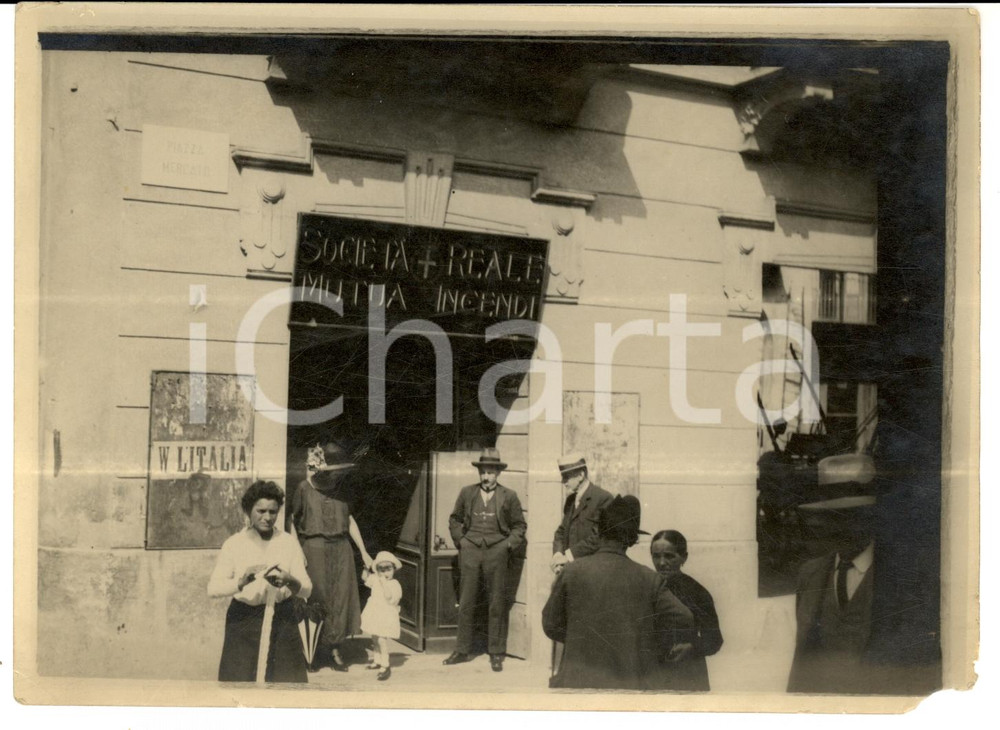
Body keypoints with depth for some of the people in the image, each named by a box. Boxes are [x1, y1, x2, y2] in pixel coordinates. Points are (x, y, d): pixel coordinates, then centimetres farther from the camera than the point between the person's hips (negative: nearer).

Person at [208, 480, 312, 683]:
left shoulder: (289, 543, 4)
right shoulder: (234, 544, 1)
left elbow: (307, 589, 0)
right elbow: (213, 588, -8)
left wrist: (288, 581, -21)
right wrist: (242, 581, -24)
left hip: (281, 620, 1)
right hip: (243, 620, -1)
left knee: (287, 680, -2)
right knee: (240, 681, -2)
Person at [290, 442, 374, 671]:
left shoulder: (342, 488, 4)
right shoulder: (305, 488, -7)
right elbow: (294, 521, -1)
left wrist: (364, 552, 12)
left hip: (341, 549, 4)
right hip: (314, 549, -4)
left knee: (341, 598, 4)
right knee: (315, 599, 2)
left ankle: (334, 647, 18)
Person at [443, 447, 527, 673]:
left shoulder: (509, 496, 4)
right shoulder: (467, 493, 9)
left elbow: (519, 525, 9)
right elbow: (454, 519, 19)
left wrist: (508, 544, -2)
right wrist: (460, 540, 8)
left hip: (496, 552, -2)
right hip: (470, 552, 2)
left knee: (497, 605, 1)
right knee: (466, 603, 5)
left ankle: (497, 653, 10)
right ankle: (463, 650, 15)